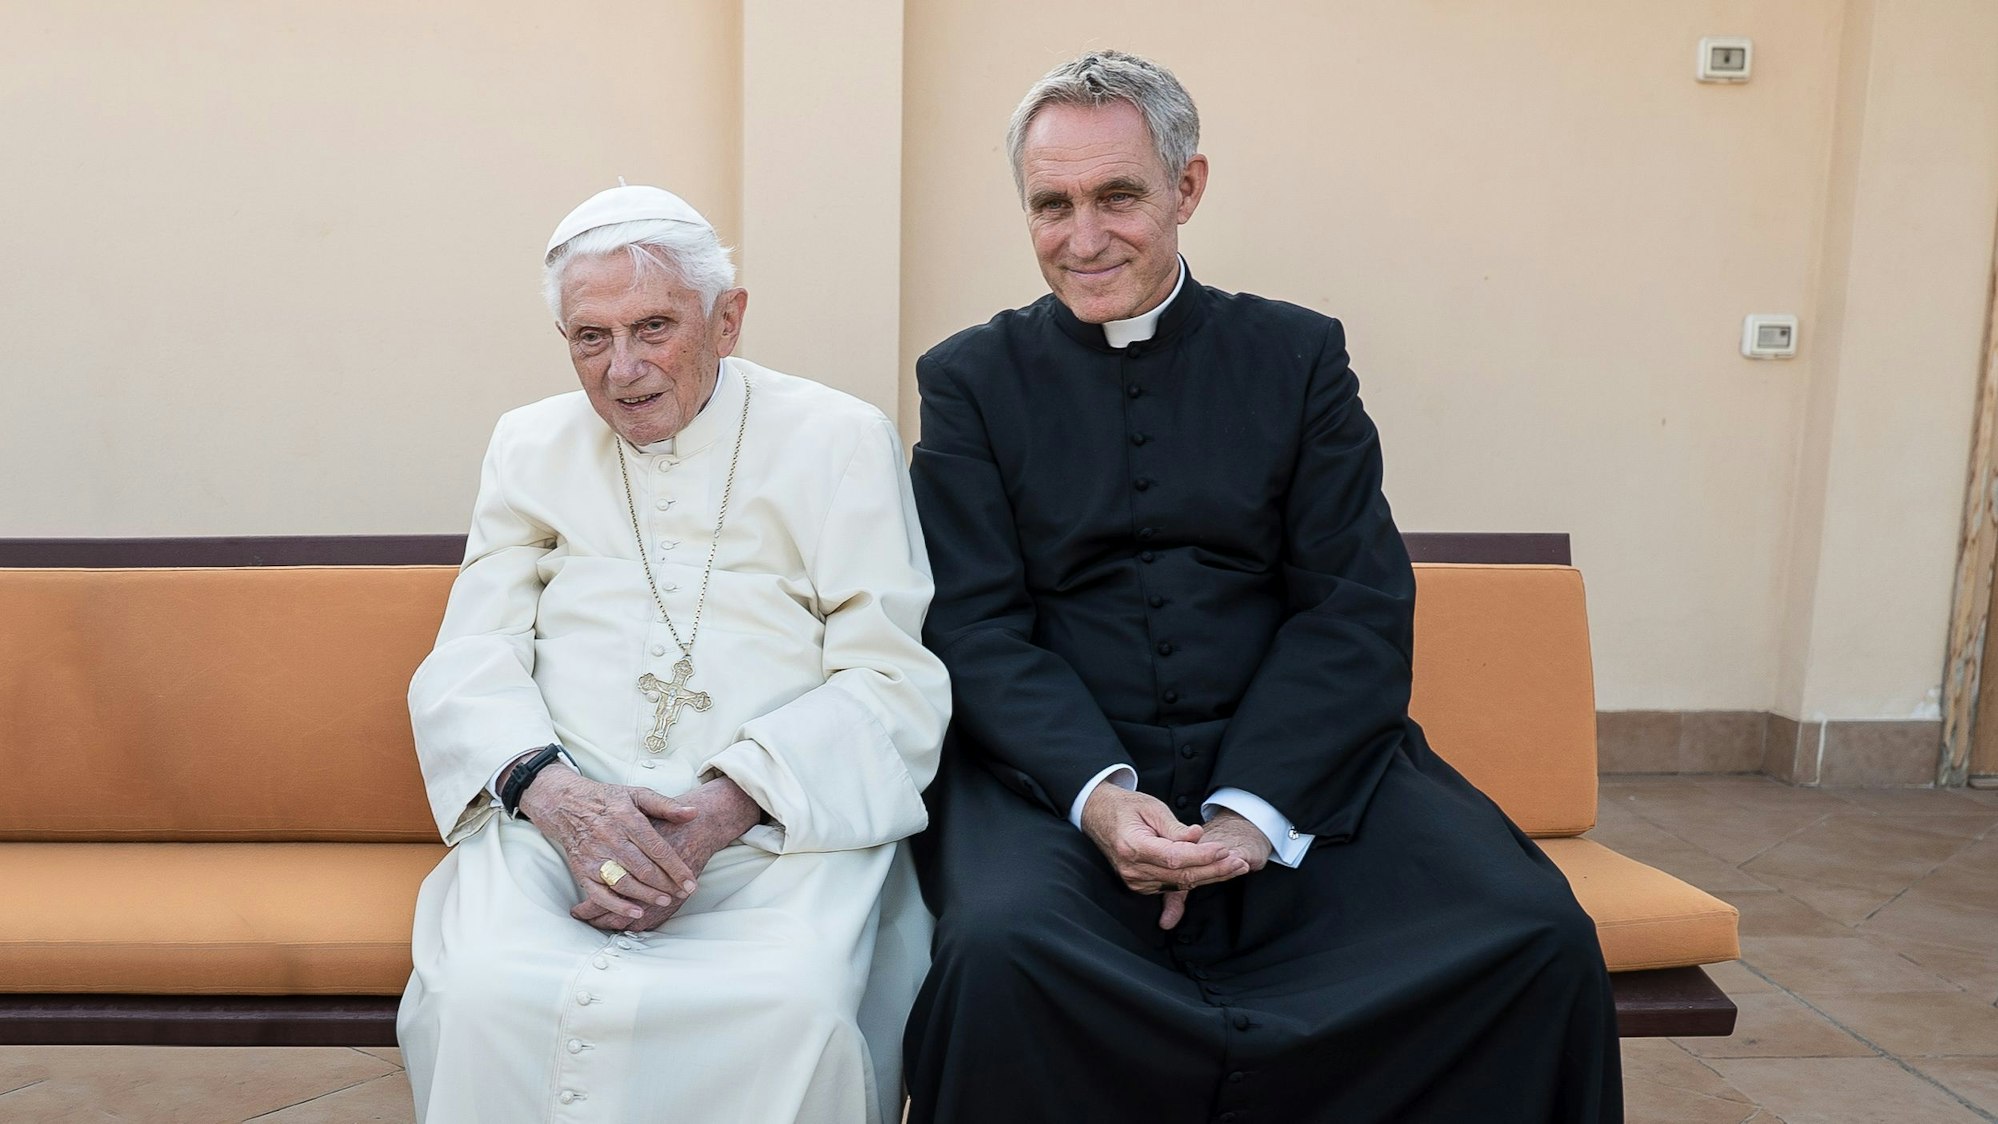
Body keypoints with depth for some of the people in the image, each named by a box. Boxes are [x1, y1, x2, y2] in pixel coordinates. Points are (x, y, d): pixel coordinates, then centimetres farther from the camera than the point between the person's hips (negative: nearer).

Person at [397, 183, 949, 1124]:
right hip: (563, 813, 2)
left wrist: (735, 802, -17)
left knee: (793, 1008, -32)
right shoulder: (530, 446, 18)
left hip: (779, 820, -2)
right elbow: (467, 666, 10)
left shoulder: (841, 441, 7)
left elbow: (893, 681, -1)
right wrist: (549, 790, -13)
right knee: (482, 995, -29)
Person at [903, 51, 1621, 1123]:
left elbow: (1358, 606, 1)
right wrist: (1096, 790, -19)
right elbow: (975, 626, -1)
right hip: (1059, 768, -1)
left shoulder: (1297, 354, 10)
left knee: (1541, 935, -21)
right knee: (1000, 950, -33)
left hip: (1290, 762, 2)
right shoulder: (970, 378, 8)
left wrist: (1254, 806, -14)